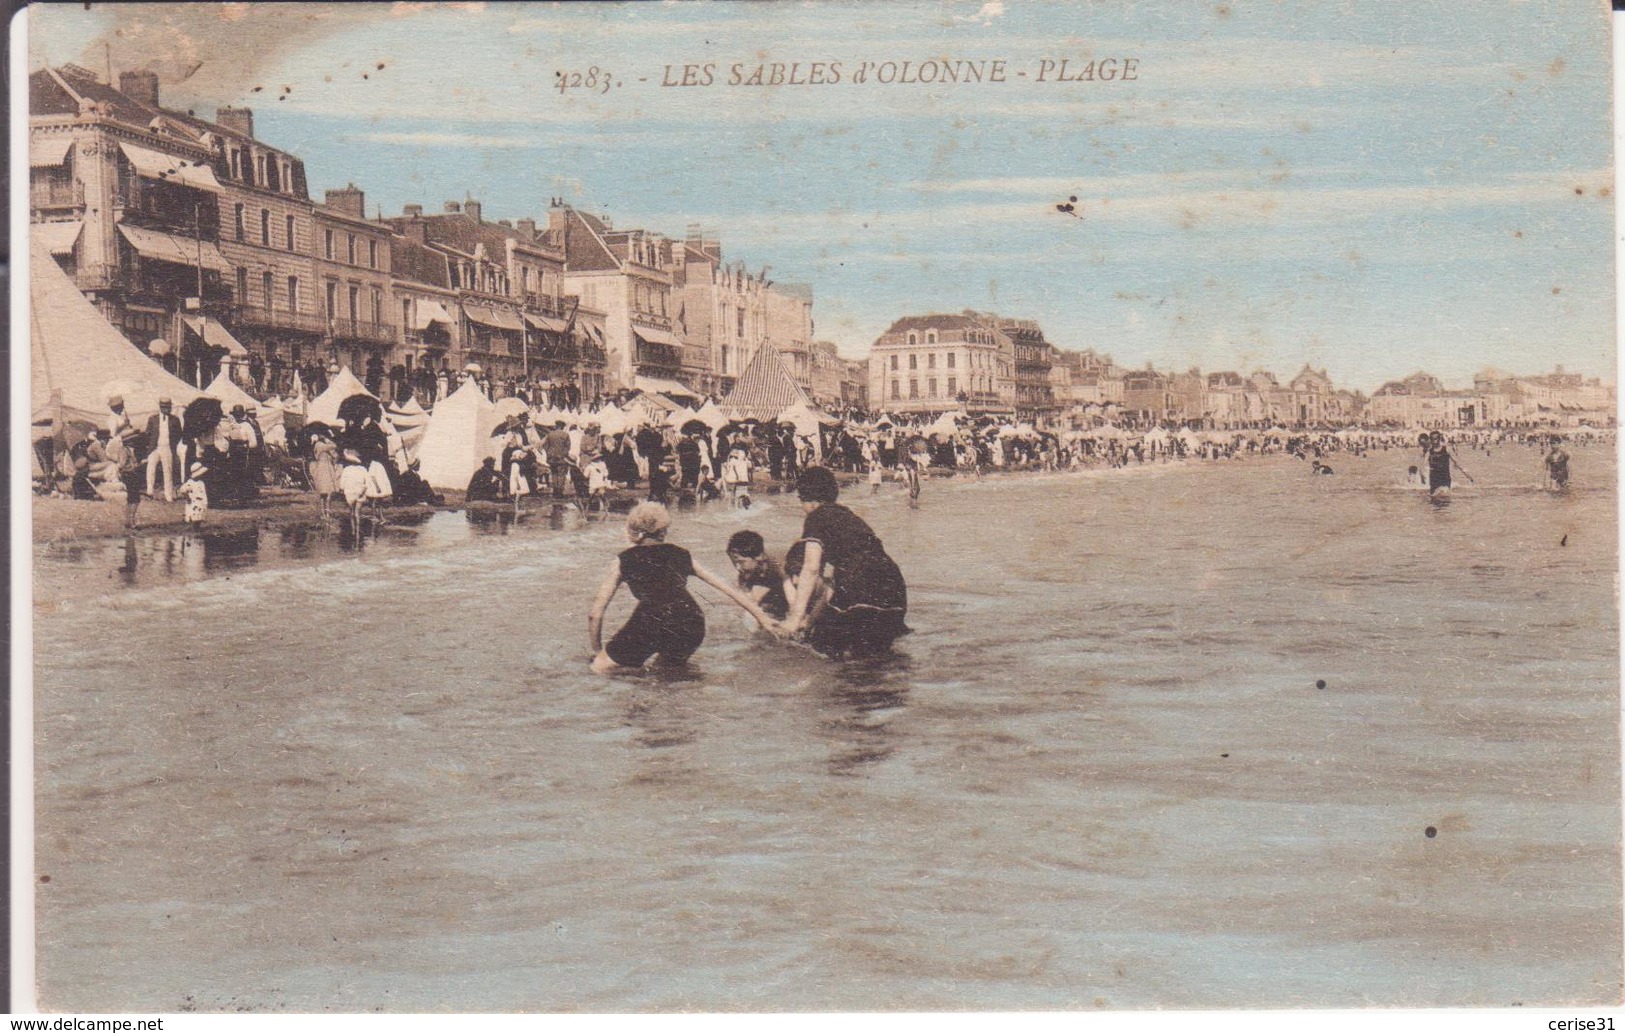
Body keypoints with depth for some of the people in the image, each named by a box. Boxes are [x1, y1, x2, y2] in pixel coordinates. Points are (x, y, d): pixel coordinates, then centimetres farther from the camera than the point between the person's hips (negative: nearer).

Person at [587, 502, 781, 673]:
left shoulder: (624, 561, 19)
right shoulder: (681, 555, 25)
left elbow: (595, 614, 17)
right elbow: (727, 588, 28)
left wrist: (597, 651, 31)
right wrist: (762, 616, 35)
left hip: (652, 624, -4)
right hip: (692, 630, 4)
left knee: (601, 666, 13)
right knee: (670, 660, 36)